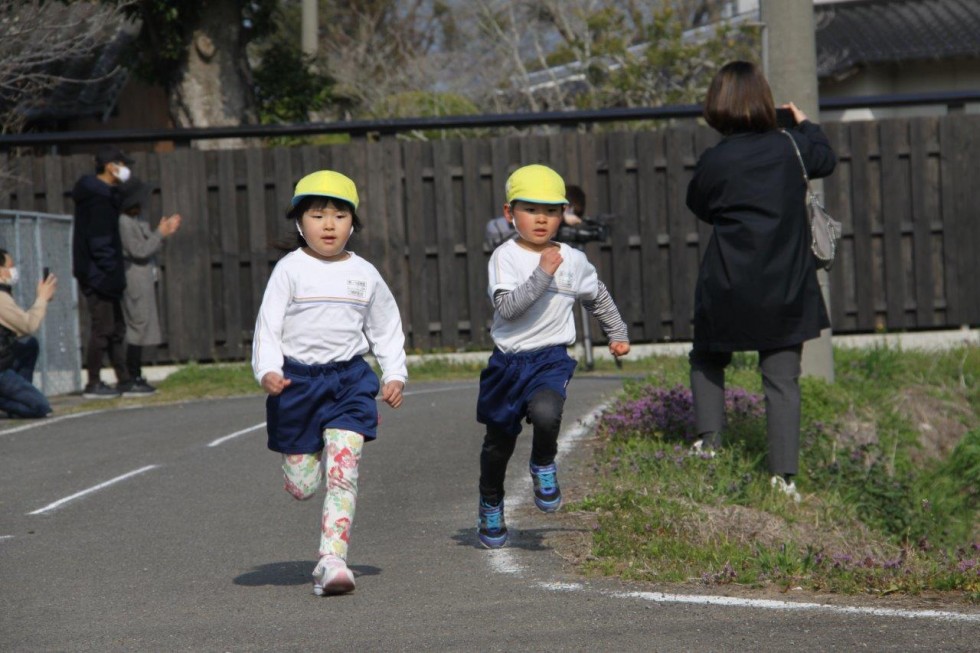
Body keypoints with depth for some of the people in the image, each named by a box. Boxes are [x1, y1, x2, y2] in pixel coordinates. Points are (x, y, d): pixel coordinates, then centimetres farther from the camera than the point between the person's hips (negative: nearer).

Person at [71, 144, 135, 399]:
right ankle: (93, 384, -2)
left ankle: (124, 380, 18)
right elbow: (98, 241, -21)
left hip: (104, 275, 11)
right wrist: (110, 270, -20)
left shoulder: (104, 194, 16)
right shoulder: (98, 196, -15)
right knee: (102, 329, -6)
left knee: (116, 328, 13)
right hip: (98, 274, -11)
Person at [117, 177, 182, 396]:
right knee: (138, 326, -10)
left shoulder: (139, 217, 14)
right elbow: (138, 251, -18)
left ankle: (136, 378, 15)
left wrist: (163, 232, 8)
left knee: (140, 328, 11)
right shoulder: (124, 222, -16)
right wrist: (160, 234, -10)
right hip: (134, 279, -10)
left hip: (144, 278, 10)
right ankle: (132, 380, -10)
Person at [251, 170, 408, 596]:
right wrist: (267, 371, -23)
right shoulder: (290, 270, -2)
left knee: (343, 473, -13)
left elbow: (386, 329, 17)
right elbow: (267, 325, -7)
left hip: (349, 380, 1)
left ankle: (332, 561, -14)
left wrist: (394, 375, 5)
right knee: (302, 486, 5)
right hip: (297, 380, -1)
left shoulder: (364, 274, 7)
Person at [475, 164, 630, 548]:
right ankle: (490, 508, 37)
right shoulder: (505, 257, -8)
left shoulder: (573, 261, 3)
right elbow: (506, 306, -23)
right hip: (508, 360, 0)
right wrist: (542, 274, -27)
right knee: (499, 441, 12)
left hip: (551, 359, 0)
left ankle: (543, 466, 1)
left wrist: (617, 333, 28)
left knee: (546, 413, -31)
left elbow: (598, 298, 23)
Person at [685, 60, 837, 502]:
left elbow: (698, 206, 8)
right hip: (786, 289, 2)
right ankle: (784, 473, -3)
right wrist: (806, 125, 38)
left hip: (727, 288, -1)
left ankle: (708, 442, 12)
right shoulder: (791, 148, -2)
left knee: (707, 360, 22)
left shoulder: (713, 162, -9)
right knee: (782, 379, 3)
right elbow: (826, 160, 21)